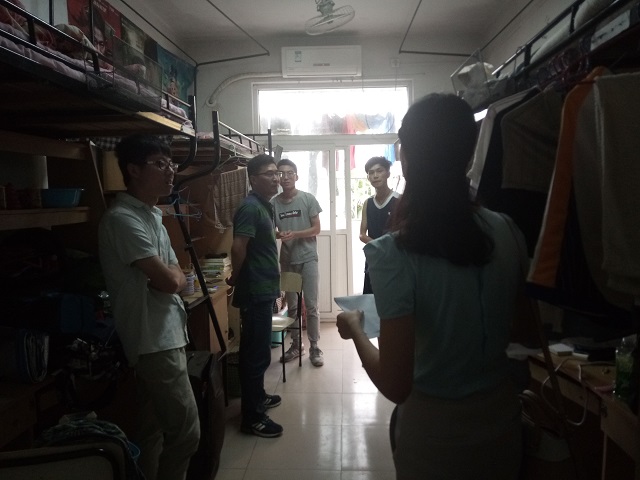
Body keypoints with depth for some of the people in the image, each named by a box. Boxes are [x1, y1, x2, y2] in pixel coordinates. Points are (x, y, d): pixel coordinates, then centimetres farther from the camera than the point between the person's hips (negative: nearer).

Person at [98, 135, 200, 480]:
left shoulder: (152, 216, 13)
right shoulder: (122, 218, -17)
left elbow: (176, 277, 16)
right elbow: (169, 280, -21)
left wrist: (172, 274, -5)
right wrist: (174, 274, 0)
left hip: (165, 335, 9)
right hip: (154, 340, -9)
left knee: (155, 429, 19)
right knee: (185, 431, -2)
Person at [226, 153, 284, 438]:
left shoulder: (265, 206, 13)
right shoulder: (250, 207, -18)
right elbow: (238, 247, -26)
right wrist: (234, 279, -12)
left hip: (264, 289, 10)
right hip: (255, 292, -10)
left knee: (258, 350, 21)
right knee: (256, 353, -1)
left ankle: (257, 398, 37)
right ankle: (252, 417, 11)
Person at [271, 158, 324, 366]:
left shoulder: (308, 199, -5)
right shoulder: (274, 203, 1)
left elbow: (316, 229, -5)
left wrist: (294, 234, -19)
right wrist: (278, 235, -16)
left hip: (307, 258, -3)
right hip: (287, 260, 3)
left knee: (311, 306, -1)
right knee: (292, 305, 12)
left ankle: (314, 348, 10)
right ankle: (296, 344, 27)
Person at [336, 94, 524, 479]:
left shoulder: (392, 254, -26)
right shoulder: (507, 232, -11)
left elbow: (396, 386, -21)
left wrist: (355, 330, -6)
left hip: (436, 434, -4)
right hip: (502, 422, 4)